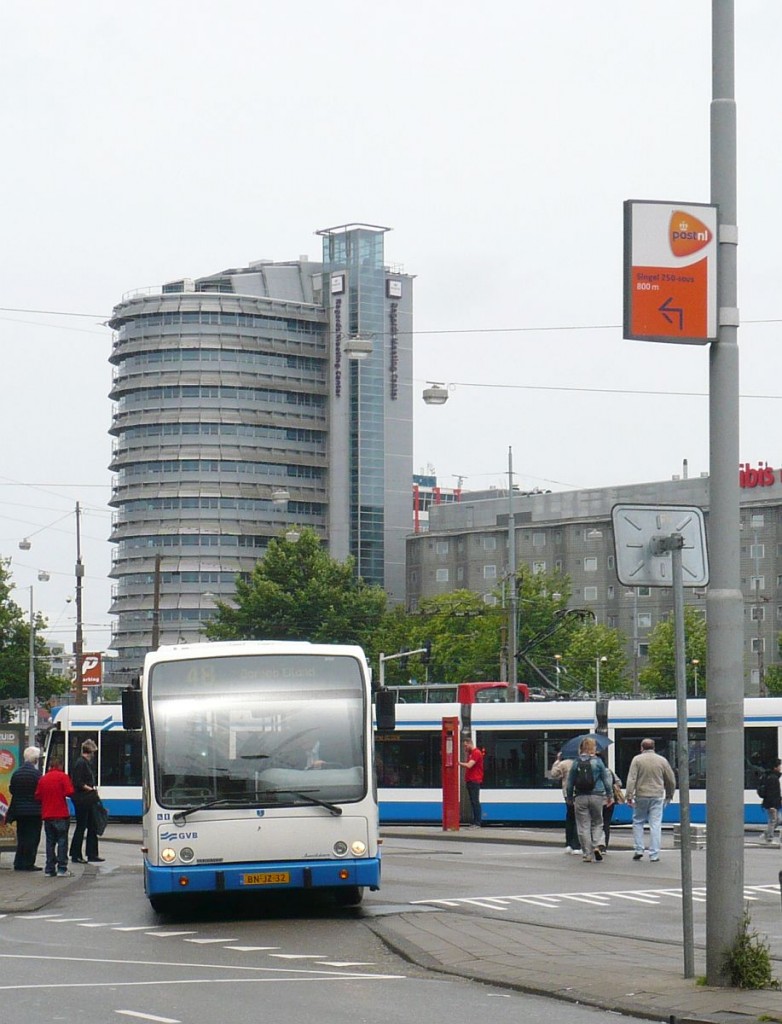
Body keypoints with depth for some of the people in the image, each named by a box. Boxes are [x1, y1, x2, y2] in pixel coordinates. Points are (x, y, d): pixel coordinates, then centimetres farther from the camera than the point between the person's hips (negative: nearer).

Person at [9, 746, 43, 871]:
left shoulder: (16, 773, 4)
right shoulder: (36, 773, -14)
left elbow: (11, 790, 7)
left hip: (19, 809, 6)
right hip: (34, 810, -6)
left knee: (21, 837, 13)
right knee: (33, 837, 1)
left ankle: (19, 863, 14)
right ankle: (28, 863, -1)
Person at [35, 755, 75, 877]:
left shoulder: (43, 779, 8)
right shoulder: (62, 777, -6)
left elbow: (38, 795, 9)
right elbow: (69, 792, -14)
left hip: (47, 815, 5)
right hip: (61, 814, -5)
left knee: (50, 842, 9)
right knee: (62, 841, -1)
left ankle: (50, 869, 8)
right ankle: (62, 869, -7)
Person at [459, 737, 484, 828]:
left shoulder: (476, 753, -11)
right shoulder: (470, 753, 20)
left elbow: (469, 765, -19)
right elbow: (466, 764, 17)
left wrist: (458, 763, -13)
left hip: (475, 781, -10)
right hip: (470, 781, 10)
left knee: (475, 802, -11)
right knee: (472, 802, 7)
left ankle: (478, 823, -12)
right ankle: (475, 822, 8)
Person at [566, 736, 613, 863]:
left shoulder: (576, 763, 1)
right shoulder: (597, 761, -3)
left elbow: (570, 782, 6)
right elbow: (606, 779, 1)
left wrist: (570, 798, 17)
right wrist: (610, 795, 12)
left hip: (580, 798, 0)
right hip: (596, 796, 0)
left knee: (583, 826, 5)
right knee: (597, 823, 14)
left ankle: (587, 854, 4)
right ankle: (598, 845, -7)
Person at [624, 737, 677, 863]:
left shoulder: (637, 759, -1)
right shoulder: (662, 761, 6)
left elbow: (631, 779, -10)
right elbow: (671, 780, 13)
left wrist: (629, 795, -10)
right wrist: (669, 795, 26)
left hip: (641, 796, -1)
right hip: (657, 796, 1)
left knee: (638, 822, 13)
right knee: (656, 825, 1)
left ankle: (638, 850, 8)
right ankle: (654, 855, -1)